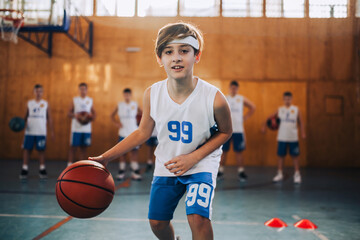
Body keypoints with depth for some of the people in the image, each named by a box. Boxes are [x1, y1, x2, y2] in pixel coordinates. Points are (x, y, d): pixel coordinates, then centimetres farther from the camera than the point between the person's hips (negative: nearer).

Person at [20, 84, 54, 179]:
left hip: (41, 132, -1)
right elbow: (26, 116, 11)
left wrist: (52, 131, 3)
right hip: (29, 131, 1)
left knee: (41, 150, 2)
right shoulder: (29, 103, 9)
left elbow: (49, 118, 7)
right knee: (26, 149, -1)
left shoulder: (46, 104, 6)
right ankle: (24, 170, 5)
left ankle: (42, 170, 9)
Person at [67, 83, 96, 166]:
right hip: (76, 128, -2)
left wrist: (92, 117, -5)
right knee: (73, 147, -3)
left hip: (87, 129, 3)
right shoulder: (75, 100, 4)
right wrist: (75, 115, -17)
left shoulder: (90, 100, 11)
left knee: (84, 147, 5)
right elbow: (69, 113, 3)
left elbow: (94, 113, 17)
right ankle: (70, 165, 3)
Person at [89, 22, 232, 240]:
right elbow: (143, 132, -1)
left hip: (201, 164, -3)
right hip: (166, 165, 4)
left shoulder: (214, 98, -27)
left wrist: (193, 157, -19)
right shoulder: (152, 95, -17)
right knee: (157, 222, 12)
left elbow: (225, 132, -8)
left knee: (198, 218, -23)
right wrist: (106, 157, -5)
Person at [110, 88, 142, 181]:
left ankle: (135, 173, 3)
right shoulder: (119, 105, 3)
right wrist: (116, 123, -1)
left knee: (134, 152, -1)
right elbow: (112, 115, 13)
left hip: (133, 133, 0)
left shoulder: (135, 105, 4)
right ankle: (121, 173, 9)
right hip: (123, 133, 0)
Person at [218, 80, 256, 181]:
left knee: (239, 151, 0)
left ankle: (241, 171, 6)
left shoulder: (242, 99, 5)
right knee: (224, 151, 4)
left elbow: (252, 107, 14)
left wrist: (245, 117, 5)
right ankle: (221, 170, 15)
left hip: (238, 130, 0)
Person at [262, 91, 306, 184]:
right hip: (282, 138, 1)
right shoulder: (280, 110, 5)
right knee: (281, 155, 5)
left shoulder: (296, 110, 3)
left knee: (295, 156, 2)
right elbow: (269, 118, 8)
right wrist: (264, 125, -5)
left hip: (293, 138, -1)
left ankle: (297, 175, 10)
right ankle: (279, 174, 15)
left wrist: (303, 133, -5)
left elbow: (301, 122, 3)